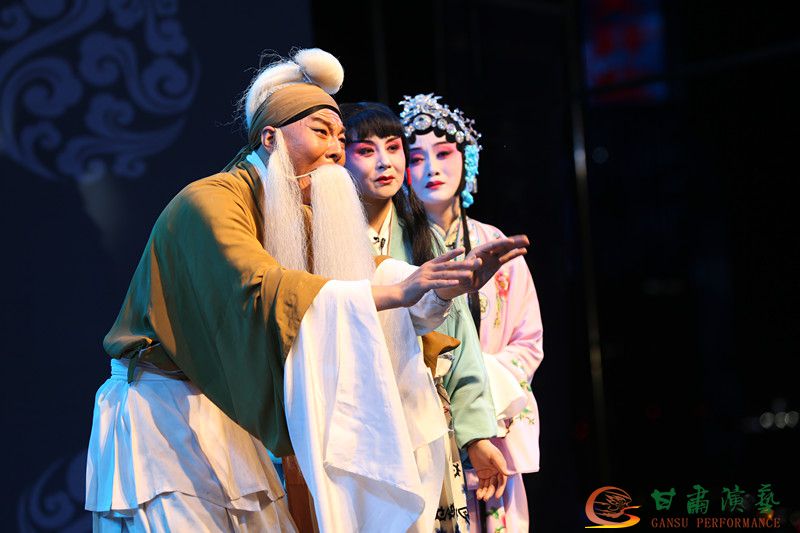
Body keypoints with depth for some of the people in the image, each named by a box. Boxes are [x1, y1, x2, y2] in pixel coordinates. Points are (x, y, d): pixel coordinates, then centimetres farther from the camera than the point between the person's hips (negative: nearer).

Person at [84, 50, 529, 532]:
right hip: (163, 415, -8)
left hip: (229, 422, 8)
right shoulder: (210, 201, -15)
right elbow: (262, 289, -29)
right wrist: (393, 291, -34)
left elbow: (365, 268, 5)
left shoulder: (304, 221, 13)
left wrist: (452, 284, -14)